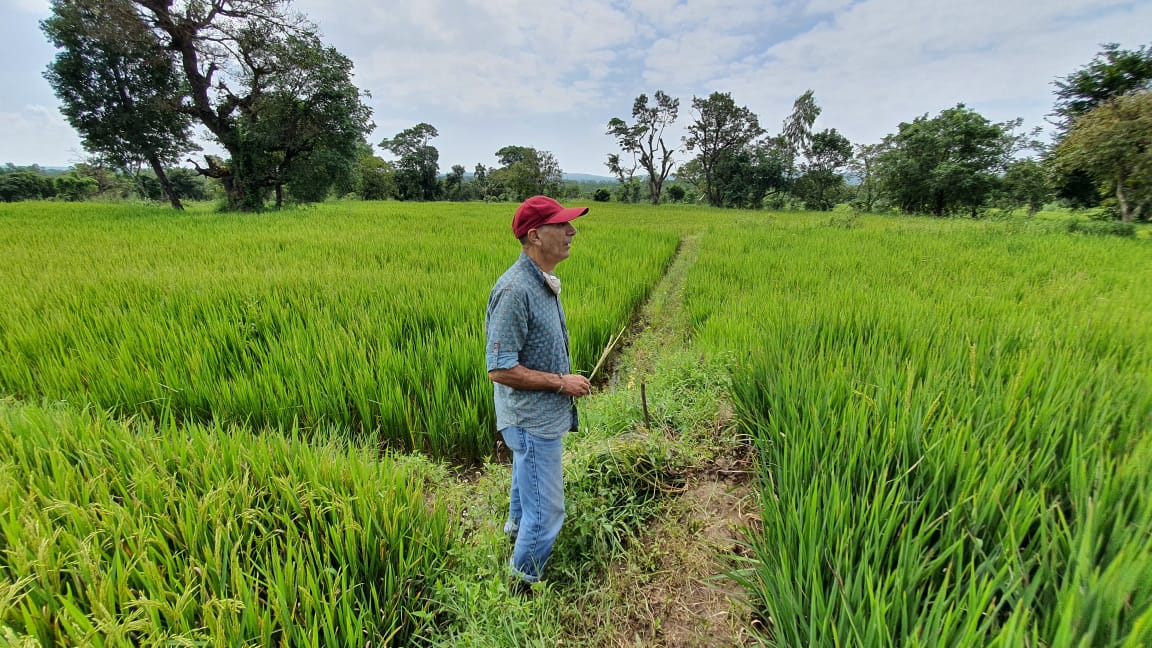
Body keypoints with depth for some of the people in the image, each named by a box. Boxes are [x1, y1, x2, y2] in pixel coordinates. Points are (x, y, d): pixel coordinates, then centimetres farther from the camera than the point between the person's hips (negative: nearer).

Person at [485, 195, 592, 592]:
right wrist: (562, 382, -21)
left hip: (538, 415, 10)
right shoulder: (515, 290, -29)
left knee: (527, 477, 33)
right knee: (546, 513, 5)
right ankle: (522, 588, 30)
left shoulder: (543, 281, 1)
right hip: (533, 421, -10)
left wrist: (567, 380, 8)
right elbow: (500, 369, -28)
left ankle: (517, 527, 61)